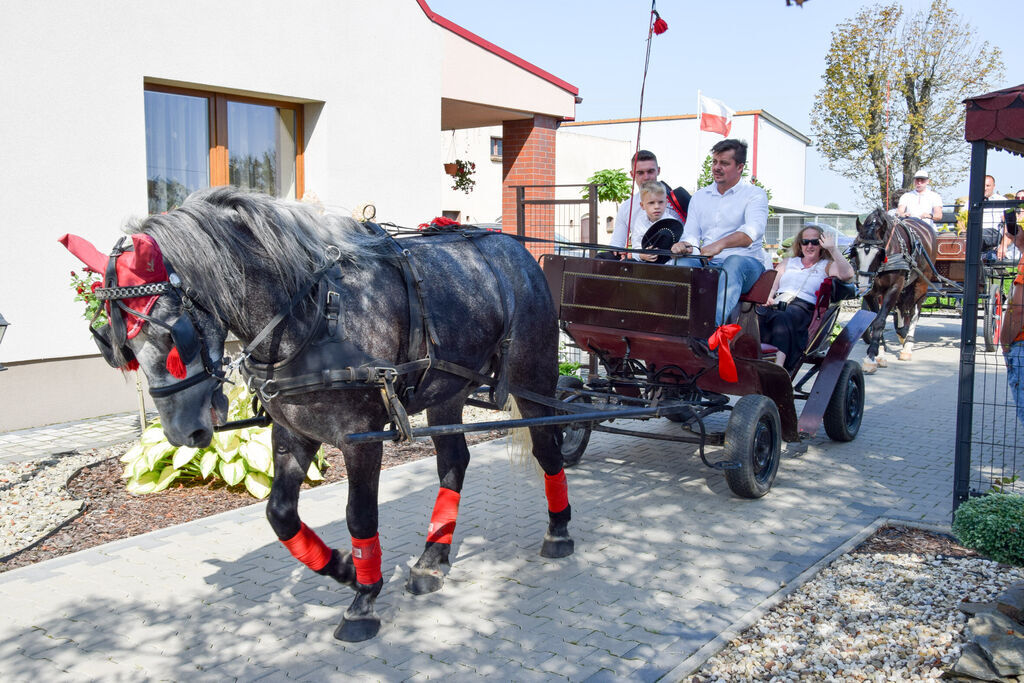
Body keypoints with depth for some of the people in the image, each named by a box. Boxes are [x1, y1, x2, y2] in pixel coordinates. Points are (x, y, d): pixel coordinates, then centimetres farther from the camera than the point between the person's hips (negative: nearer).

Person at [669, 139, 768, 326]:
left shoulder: (755, 194, 3)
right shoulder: (700, 196, 20)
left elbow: (752, 231, -17)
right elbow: (691, 234, 12)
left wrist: (720, 244, -35)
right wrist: (686, 245, -15)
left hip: (746, 263, -3)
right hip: (707, 264, 4)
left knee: (734, 263, -38)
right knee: (684, 261, -29)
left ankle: (712, 324, -56)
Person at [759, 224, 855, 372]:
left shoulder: (827, 266, 21)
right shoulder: (788, 263, 33)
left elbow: (848, 275, -2)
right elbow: (772, 286, 22)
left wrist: (832, 248, -5)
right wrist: (768, 298, -2)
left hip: (804, 307, -3)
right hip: (776, 303, 3)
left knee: (782, 318, -40)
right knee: (759, 314, -35)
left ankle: (777, 365, -58)